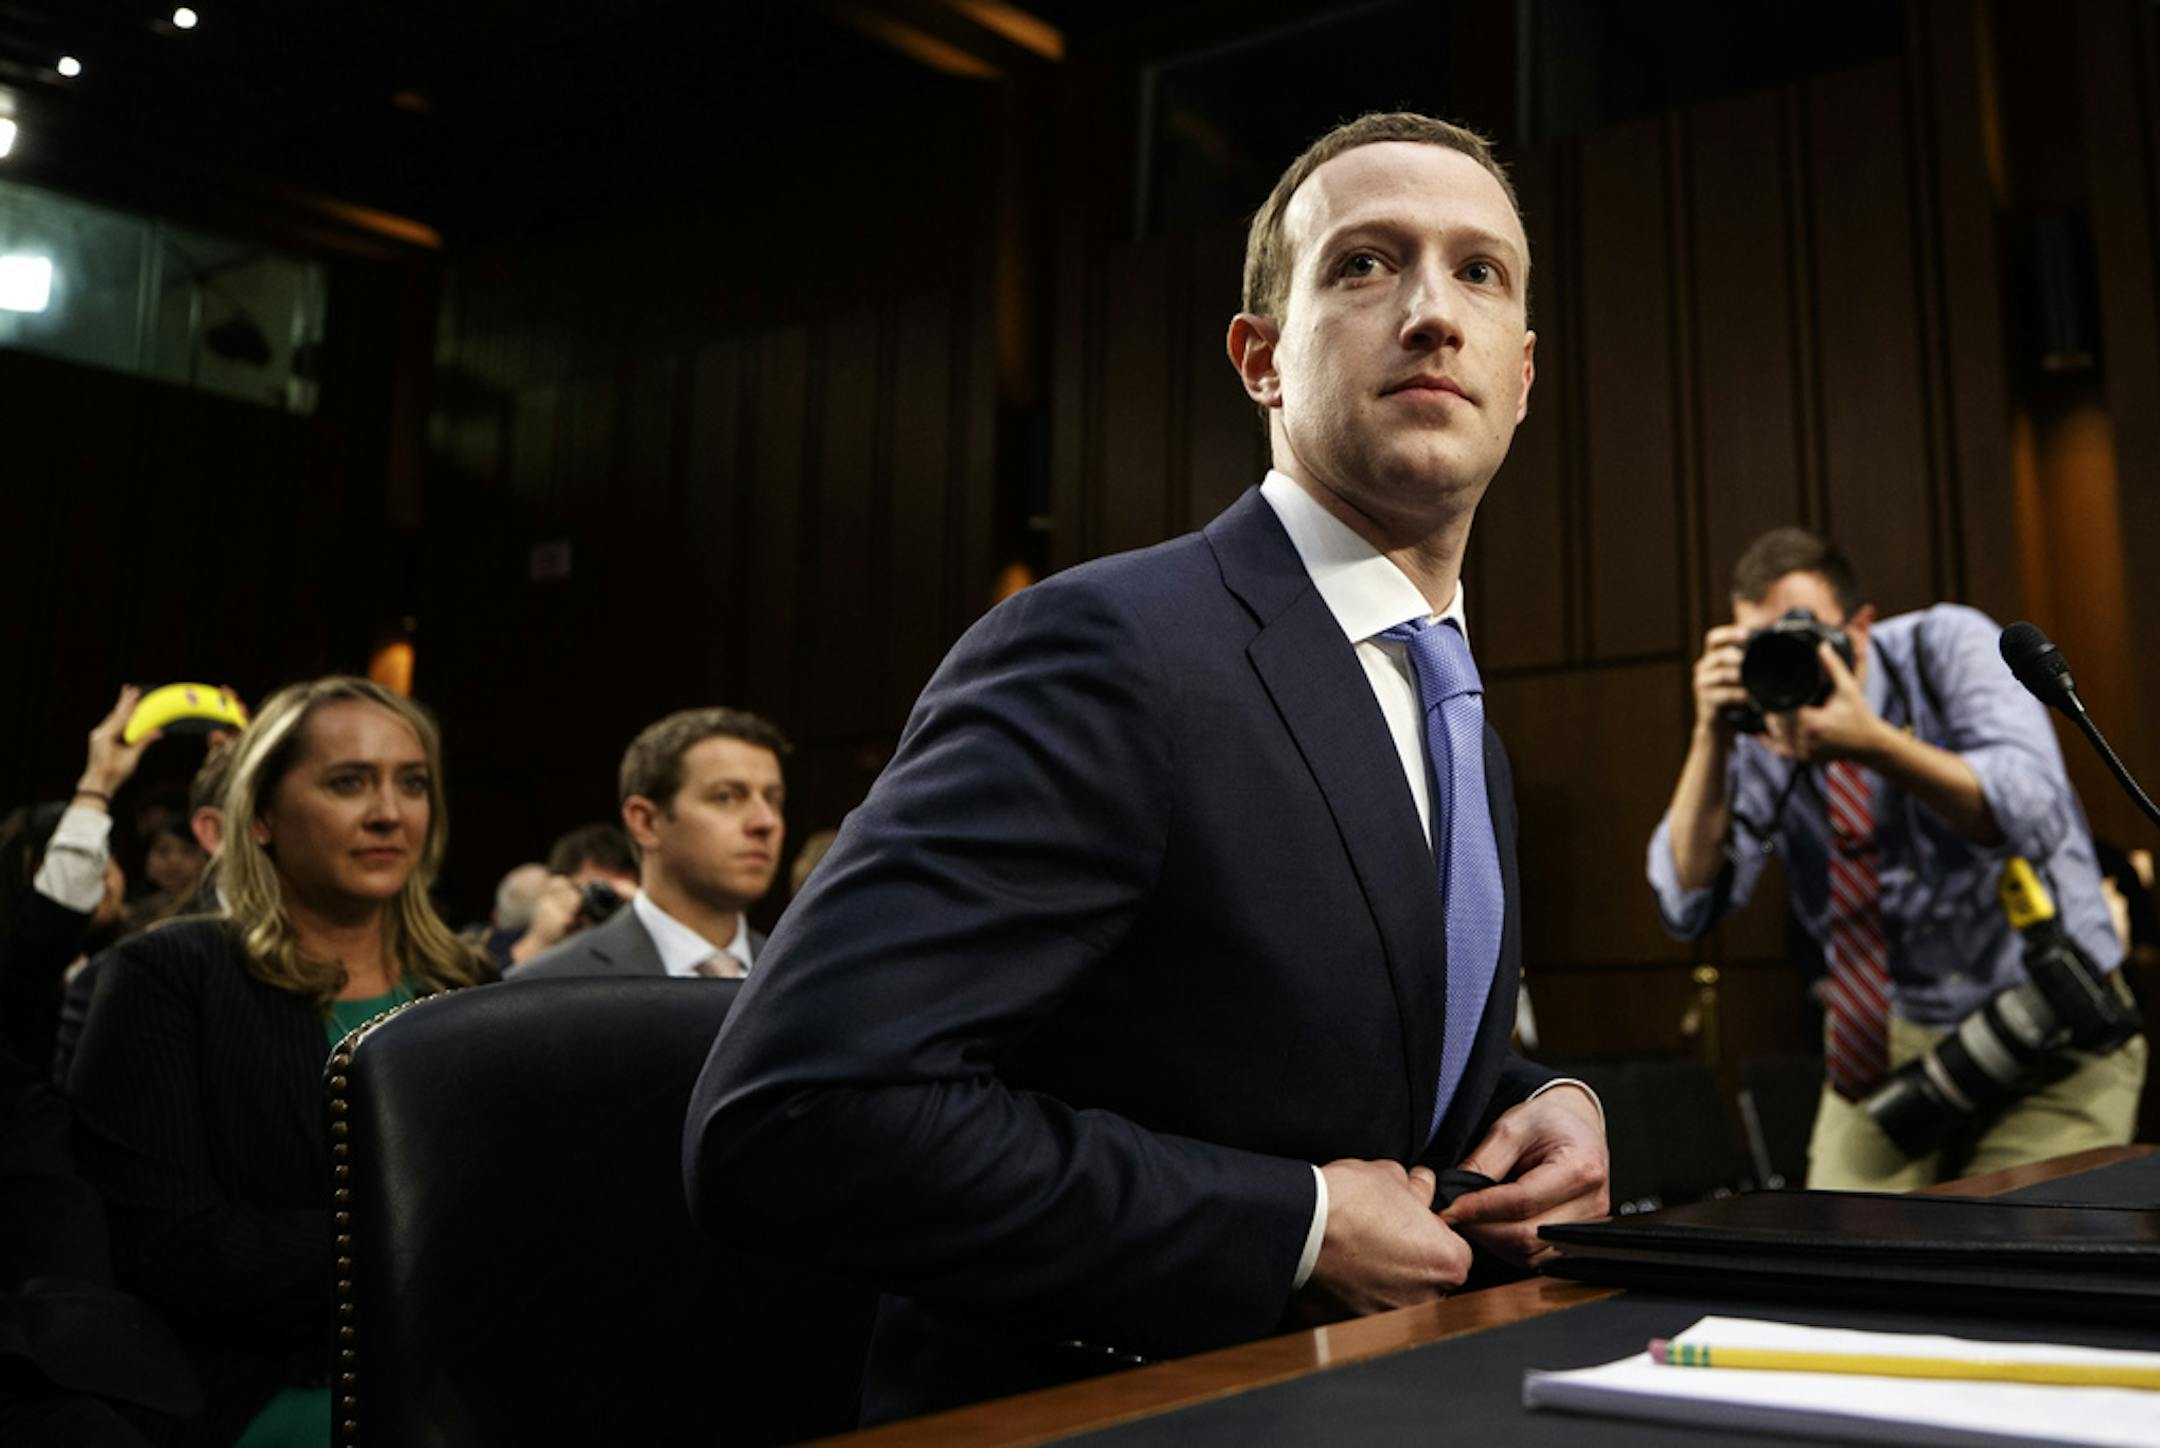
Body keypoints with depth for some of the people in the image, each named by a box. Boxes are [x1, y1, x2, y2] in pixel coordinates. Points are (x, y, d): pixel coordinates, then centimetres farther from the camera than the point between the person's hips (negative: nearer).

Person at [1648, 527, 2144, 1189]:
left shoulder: (1948, 645, -12)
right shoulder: (1760, 734, -7)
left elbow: (2035, 817, -26)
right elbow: (1689, 903, -16)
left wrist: (1870, 743, -39)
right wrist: (1712, 737, -26)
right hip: (1892, 1045, 3)